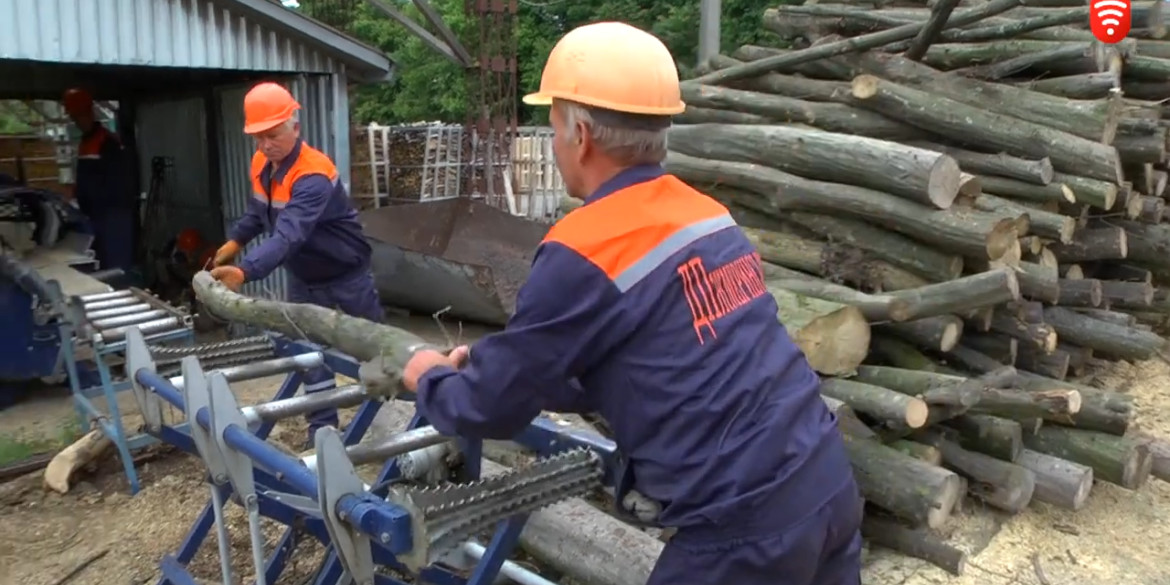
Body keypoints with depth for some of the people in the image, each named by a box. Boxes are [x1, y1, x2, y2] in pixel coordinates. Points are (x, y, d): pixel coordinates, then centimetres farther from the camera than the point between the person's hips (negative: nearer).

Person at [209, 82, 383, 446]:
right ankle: (322, 428, 15)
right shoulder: (261, 165, -6)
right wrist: (235, 240, -3)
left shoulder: (313, 177, -33)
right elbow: (258, 212, 13)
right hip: (304, 278, 7)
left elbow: (289, 234, -47)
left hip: (346, 274, -7)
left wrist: (245, 271, -58)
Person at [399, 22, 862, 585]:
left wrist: (431, 378, 17)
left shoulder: (582, 254, -15)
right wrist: (492, 363, 23)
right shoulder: (708, 215, 7)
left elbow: (490, 409, -4)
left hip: (748, 523, -7)